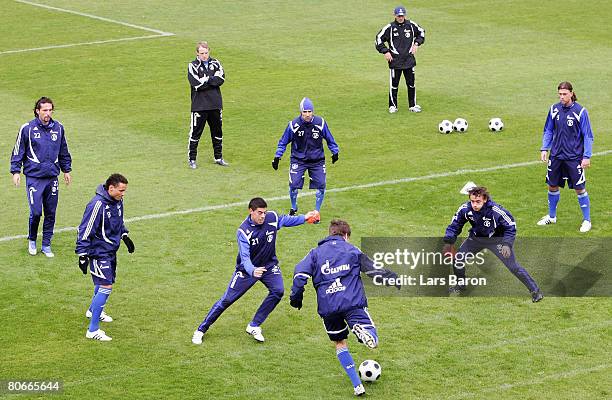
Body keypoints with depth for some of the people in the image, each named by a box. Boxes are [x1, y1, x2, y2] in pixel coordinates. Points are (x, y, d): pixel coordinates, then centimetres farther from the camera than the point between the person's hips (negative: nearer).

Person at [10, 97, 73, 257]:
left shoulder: (58, 128, 6)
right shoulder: (27, 129, -5)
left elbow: (64, 152, 19)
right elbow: (18, 152, 2)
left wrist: (66, 170, 21)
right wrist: (15, 171, -4)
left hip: (52, 177, 4)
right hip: (34, 177, -4)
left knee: (51, 213, 6)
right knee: (36, 212, -8)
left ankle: (46, 245, 17)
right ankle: (32, 240, 16)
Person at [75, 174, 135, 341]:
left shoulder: (117, 201, 1)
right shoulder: (98, 205, -26)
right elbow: (85, 231, -23)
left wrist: (125, 236, 26)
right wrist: (82, 255, -22)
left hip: (111, 250, 9)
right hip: (99, 252, -9)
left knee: (105, 283, 24)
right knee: (105, 287, -12)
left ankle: (93, 310, 51)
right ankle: (93, 330, -7)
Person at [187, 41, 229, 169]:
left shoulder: (215, 63, 8)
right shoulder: (193, 66, -3)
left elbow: (221, 79, -7)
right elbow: (196, 84, -17)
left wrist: (205, 80, -13)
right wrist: (212, 80, -9)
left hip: (215, 104, 4)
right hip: (199, 105, -4)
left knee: (217, 131, 12)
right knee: (195, 132, -1)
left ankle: (218, 157, 24)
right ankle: (192, 159, 7)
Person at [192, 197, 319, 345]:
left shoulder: (272, 217, -14)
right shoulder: (243, 231, -27)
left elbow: (285, 220, 12)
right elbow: (245, 257, -34)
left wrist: (304, 218, 8)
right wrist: (252, 271, -53)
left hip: (269, 265, 4)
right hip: (247, 268, -4)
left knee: (278, 291, -21)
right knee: (227, 299, -4)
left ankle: (254, 326, -7)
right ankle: (201, 330, 10)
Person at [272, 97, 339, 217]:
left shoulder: (321, 123, -9)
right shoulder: (294, 125, -12)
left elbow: (329, 139, 9)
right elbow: (283, 142, 1)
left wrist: (335, 152, 11)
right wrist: (277, 157, -3)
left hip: (317, 160, 1)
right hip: (298, 160, -1)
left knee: (321, 186, -5)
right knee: (293, 185, -10)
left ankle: (317, 211, 15)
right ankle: (293, 208, 18)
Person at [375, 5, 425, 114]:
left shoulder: (412, 25, 4)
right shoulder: (389, 27, -5)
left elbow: (421, 32, 21)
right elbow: (379, 39, 1)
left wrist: (416, 44, 9)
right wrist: (385, 52, -6)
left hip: (409, 59, 2)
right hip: (395, 60, -2)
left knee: (411, 83, 6)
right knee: (394, 84, 1)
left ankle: (412, 105, 17)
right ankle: (393, 106, 14)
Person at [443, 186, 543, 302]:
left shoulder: (496, 211, -33)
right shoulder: (465, 209, -23)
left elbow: (511, 227, -19)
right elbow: (455, 225, -6)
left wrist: (507, 244, -30)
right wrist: (448, 242, -18)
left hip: (497, 239, -4)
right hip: (476, 238, 4)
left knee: (513, 266, -10)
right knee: (458, 257, -4)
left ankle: (534, 290, 3)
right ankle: (460, 285, 23)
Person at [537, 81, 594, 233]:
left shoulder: (580, 111, -11)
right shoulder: (554, 109, 1)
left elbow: (588, 136, -6)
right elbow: (548, 131, 13)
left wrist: (587, 156, -11)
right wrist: (544, 149, 4)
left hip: (574, 157, -4)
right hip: (556, 156, 4)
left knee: (579, 189, -1)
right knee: (552, 186, 12)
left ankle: (587, 220, 12)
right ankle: (551, 217, 31)